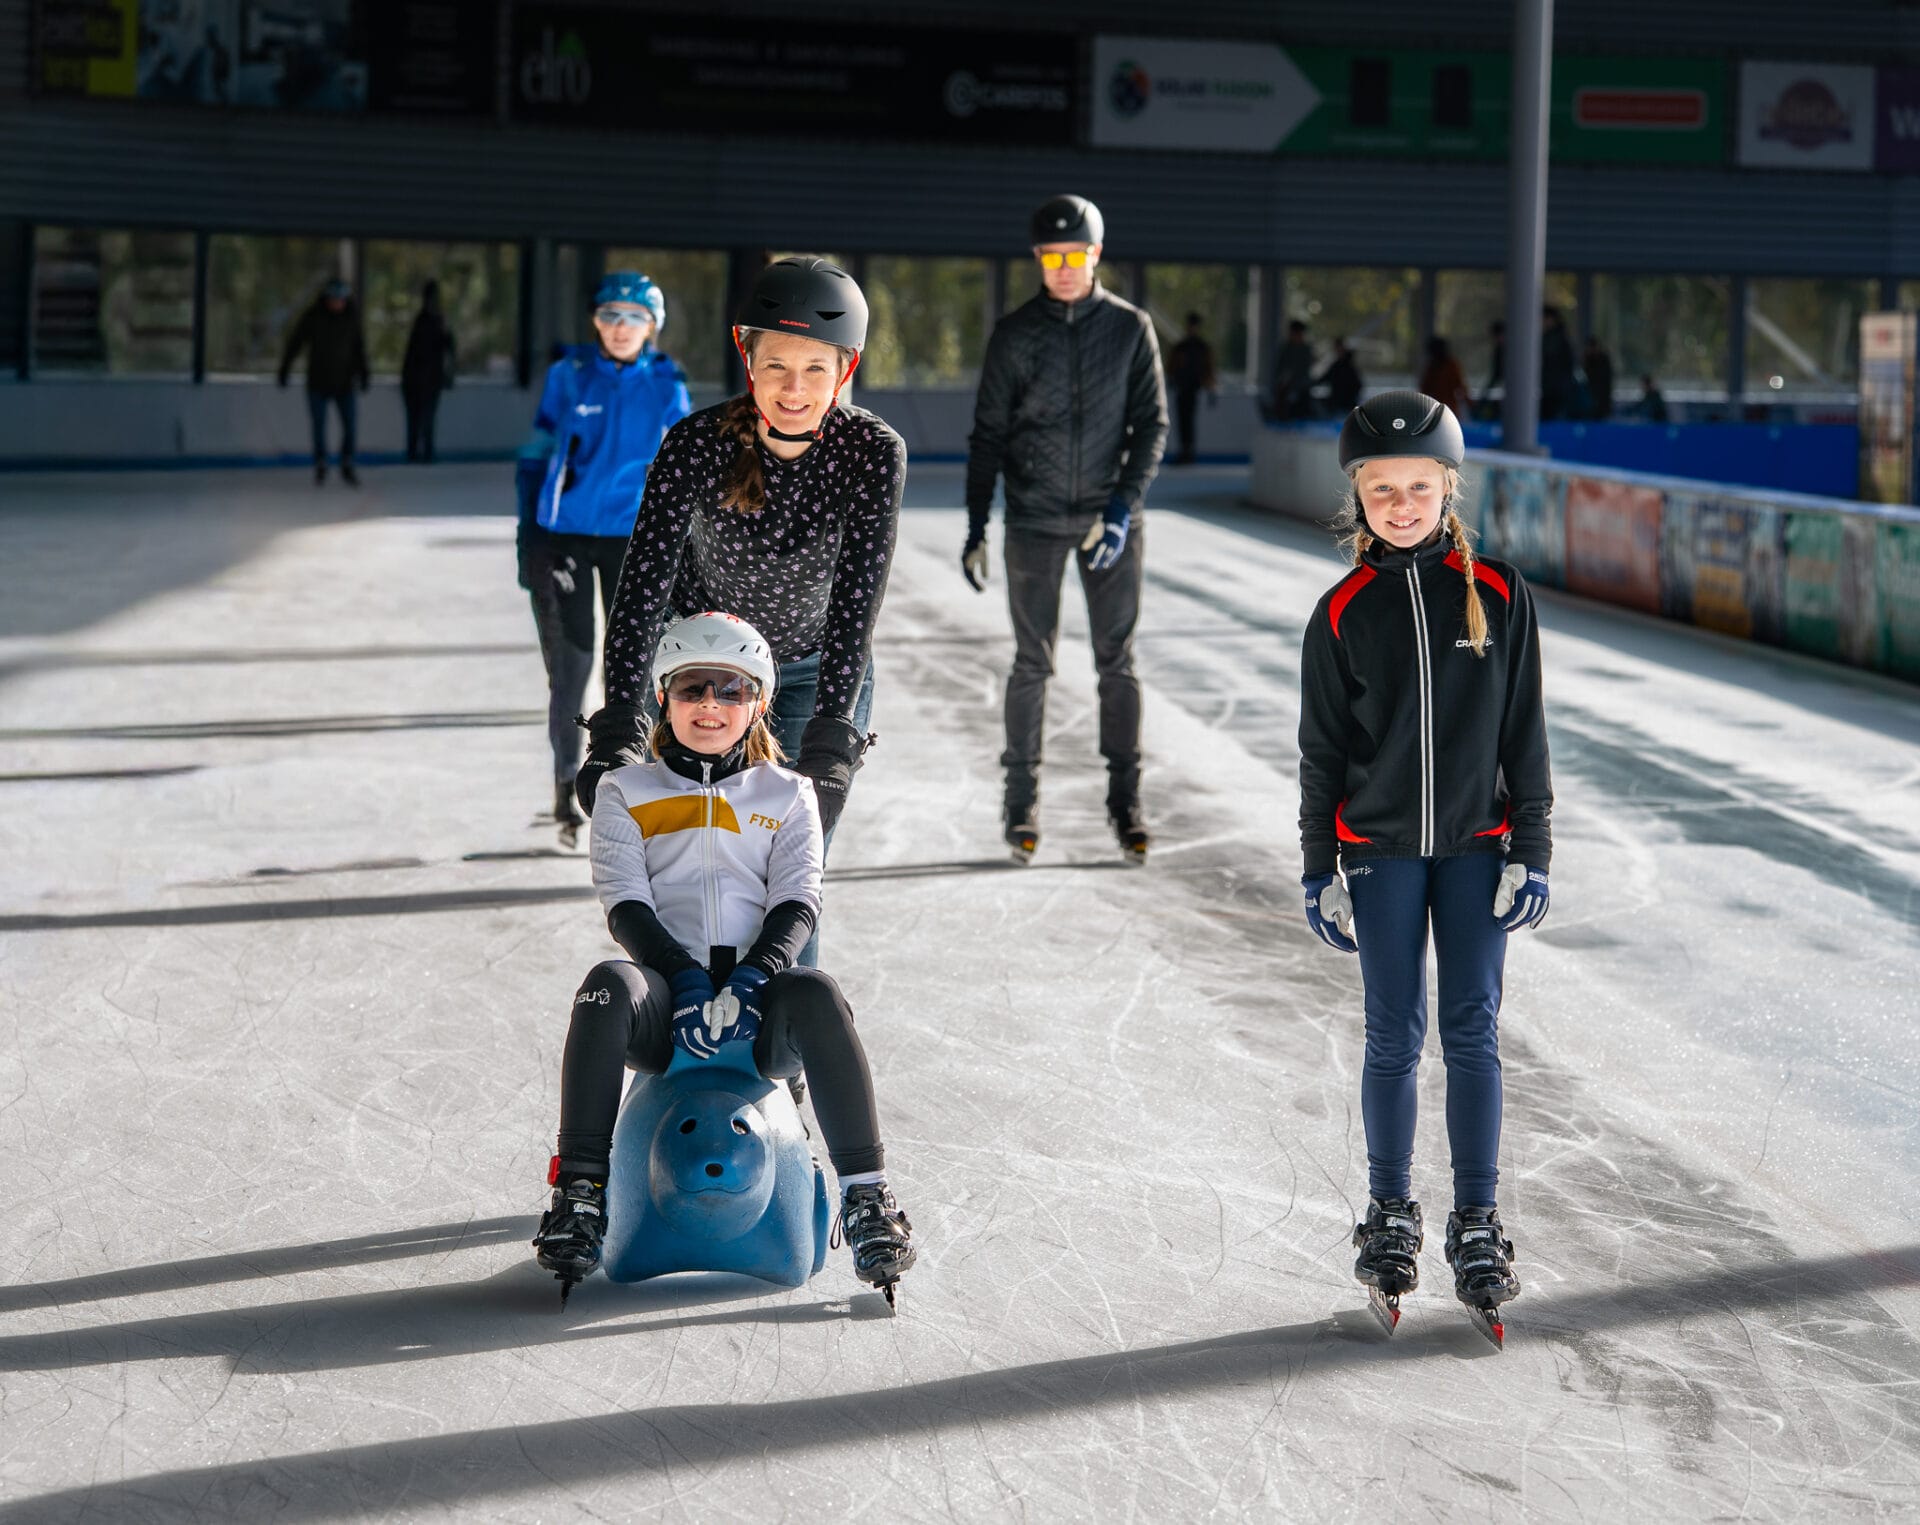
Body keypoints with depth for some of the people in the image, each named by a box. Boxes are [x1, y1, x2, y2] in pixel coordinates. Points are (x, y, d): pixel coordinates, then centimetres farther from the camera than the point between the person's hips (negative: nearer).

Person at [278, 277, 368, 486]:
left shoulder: (352, 316, 0)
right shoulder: (313, 316, -8)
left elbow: (359, 348, 10)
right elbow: (294, 343, -1)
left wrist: (363, 374, 11)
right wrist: (284, 370, 0)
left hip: (344, 382, 2)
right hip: (318, 382, -2)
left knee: (350, 424, -6)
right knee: (319, 425, 2)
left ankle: (347, 467, 7)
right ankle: (320, 466, 16)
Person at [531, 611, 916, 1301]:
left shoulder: (787, 797, 20)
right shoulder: (624, 793, 17)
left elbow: (796, 905, 5)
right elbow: (625, 905, 3)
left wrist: (753, 977, -17)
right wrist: (686, 979, -17)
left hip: (755, 1006, 0)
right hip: (664, 1011, 0)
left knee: (816, 996, -34)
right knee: (609, 985, -35)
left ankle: (868, 1198, -32)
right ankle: (578, 1192, -33)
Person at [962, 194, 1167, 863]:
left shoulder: (1131, 327, 0)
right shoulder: (1015, 333, 0)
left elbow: (1151, 423, 0)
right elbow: (988, 432, 4)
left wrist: (1125, 506, -12)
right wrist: (976, 525, -1)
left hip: (1110, 519, 0)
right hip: (1035, 521, 0)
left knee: (1117, 661, 2)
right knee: (1033, 662, 3)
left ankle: (1125, 797, 9)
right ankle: (1022, 797, 12)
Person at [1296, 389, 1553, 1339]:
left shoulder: (1497, 593, -1)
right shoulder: (1345, 612, -1)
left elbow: (1524, 730, 2)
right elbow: (1322, 750, 3)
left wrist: (1531, 852, -1)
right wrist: (1320, 869, 2)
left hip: (1475, 843, 0)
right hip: (1379, 850, 0)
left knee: (1472, 1032, 2)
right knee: (1394, 1038, 5)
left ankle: (1477, 1225, 10)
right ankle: (1390, 1216, 19)